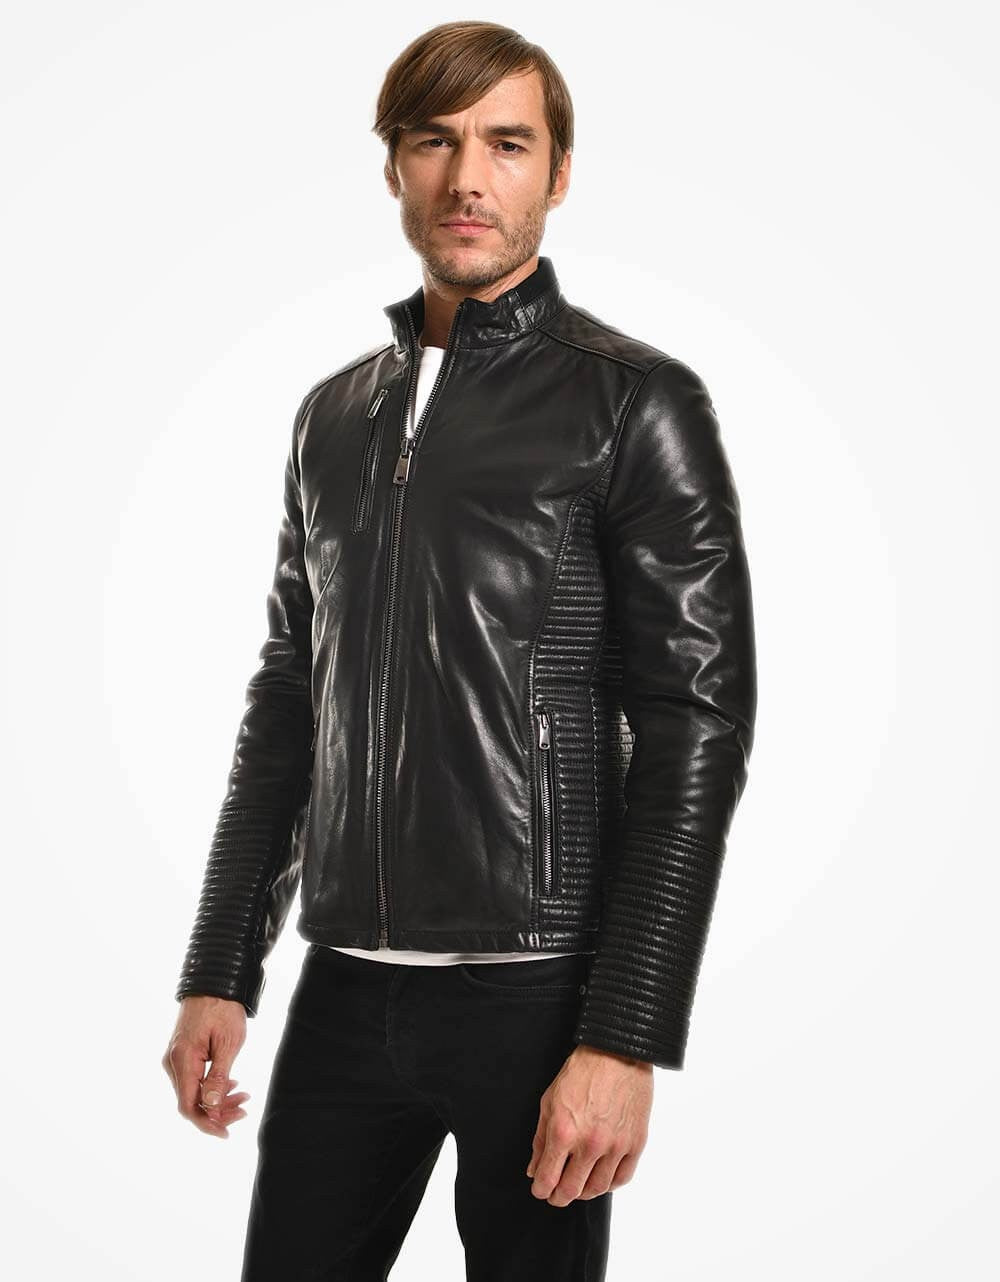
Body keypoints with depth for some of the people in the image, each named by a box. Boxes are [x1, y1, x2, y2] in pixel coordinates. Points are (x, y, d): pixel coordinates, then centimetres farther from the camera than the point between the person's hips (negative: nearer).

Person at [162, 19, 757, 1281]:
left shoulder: (634, 402, -4)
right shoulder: (335, 414, 12)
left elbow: (696, 728, -10)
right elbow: (286, 704, 15)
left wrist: (628, 1037, -15)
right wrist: (218, 973, 10)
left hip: (538, 989, -4)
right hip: (345, 986, 5)